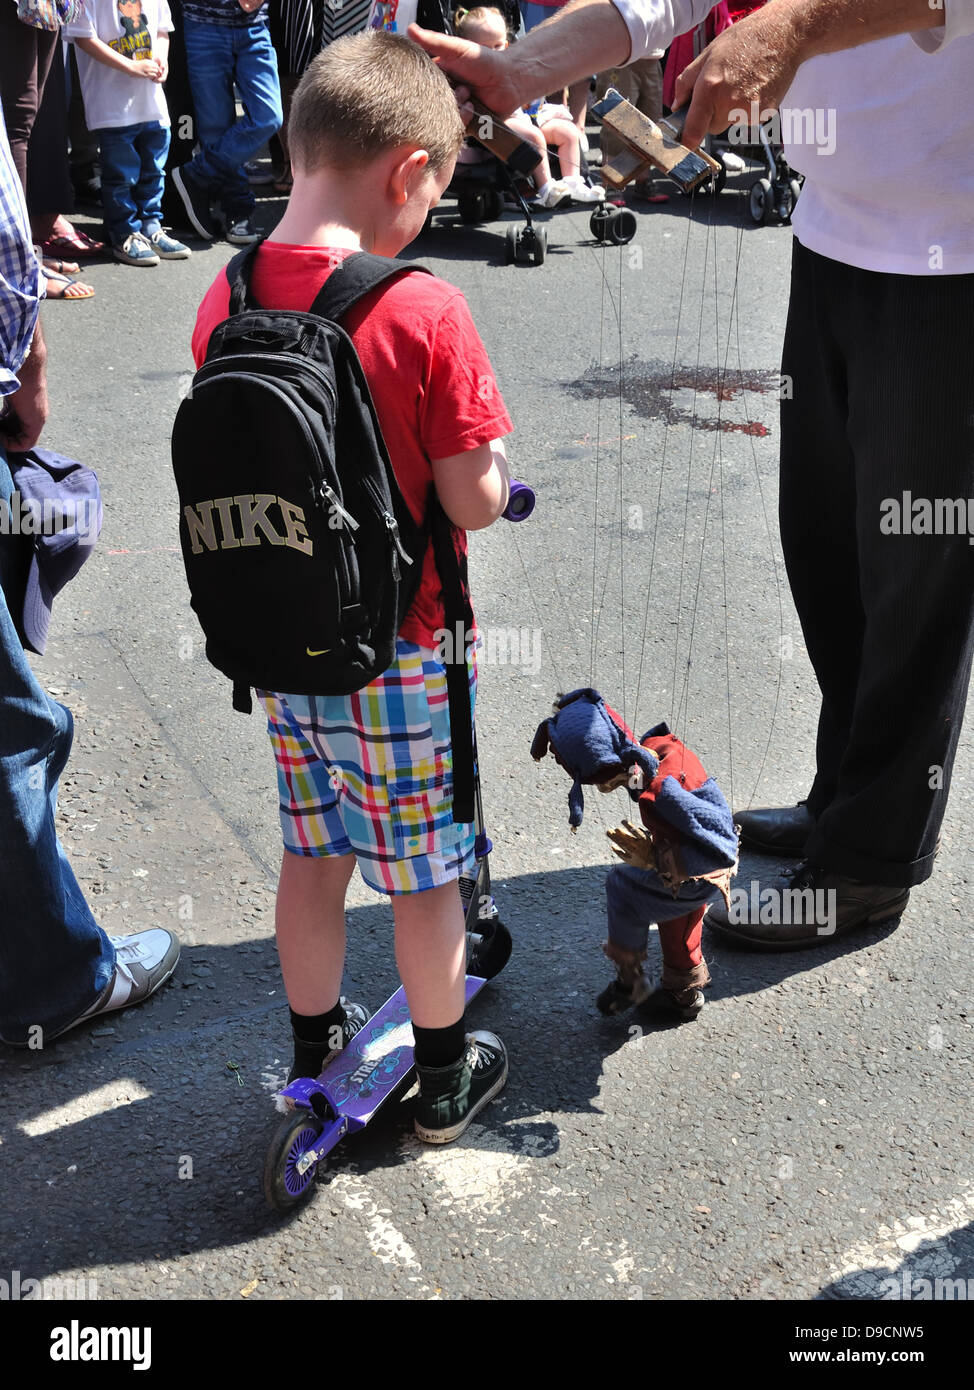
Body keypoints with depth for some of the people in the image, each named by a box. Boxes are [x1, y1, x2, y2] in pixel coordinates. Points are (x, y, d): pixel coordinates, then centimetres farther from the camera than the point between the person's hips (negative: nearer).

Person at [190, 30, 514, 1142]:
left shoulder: (223, 301, -4)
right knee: (423, 873, 13)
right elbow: (473, 505, -18)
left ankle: (315, 1053, 39)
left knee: (312, 855, 21)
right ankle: (445, 1079, 31)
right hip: (399, 652, -5)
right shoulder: (425, 312, -21)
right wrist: (491, 457, 3)